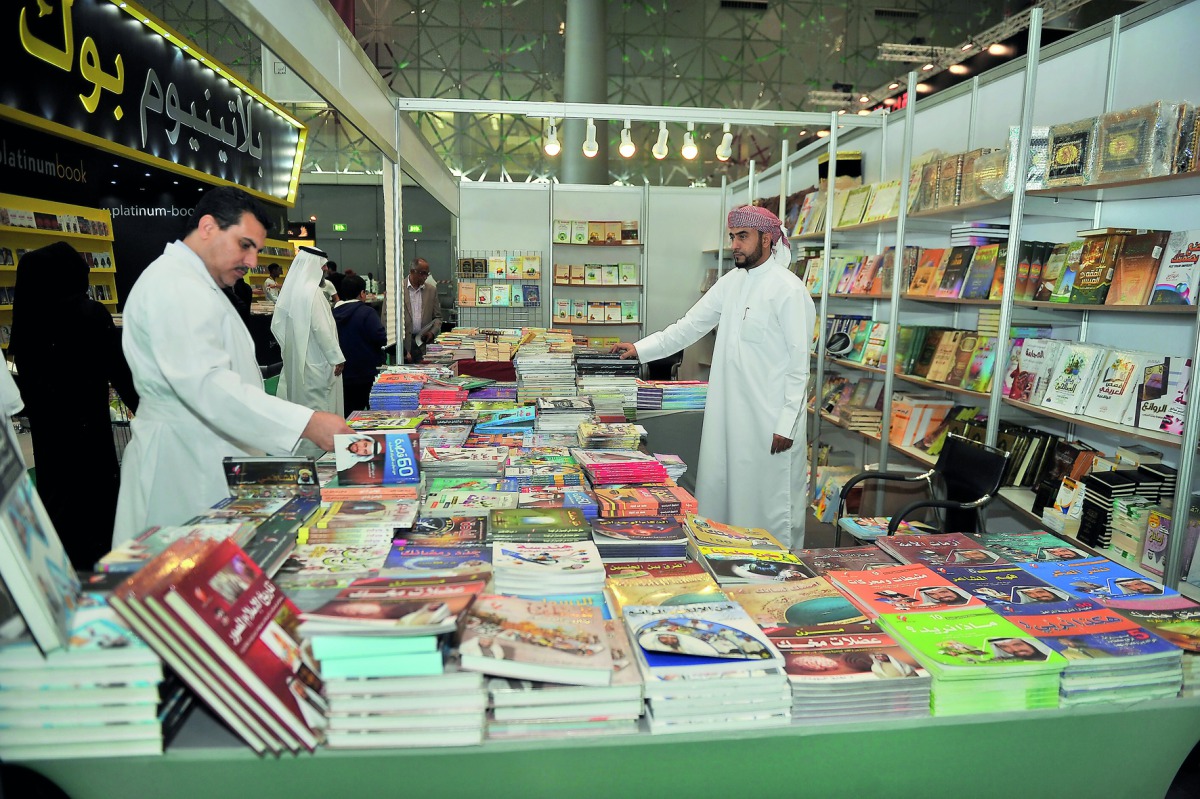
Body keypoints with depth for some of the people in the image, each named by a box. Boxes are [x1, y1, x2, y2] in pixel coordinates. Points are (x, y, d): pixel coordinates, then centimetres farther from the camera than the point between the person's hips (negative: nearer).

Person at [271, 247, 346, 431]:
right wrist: (337, 358, -14)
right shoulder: (312, 291, -17)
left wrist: (291, 348, 16)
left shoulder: (289, 289, 6)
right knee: (318, 408, -1)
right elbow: (322, 329, -20)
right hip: (315, 362, -8)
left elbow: (276, 325, 10)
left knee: (298, 405, 15)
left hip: (294, 360, 8)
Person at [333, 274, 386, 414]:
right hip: (366, 375, -5)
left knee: (347, 412, 12)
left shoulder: (334, 313, 3)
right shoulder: (367, 312, -14)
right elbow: (381, 339, -19)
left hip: (343, 375, 5)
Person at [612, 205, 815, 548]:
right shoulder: (732, 281, 12)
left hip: (770, 418, -7)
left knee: (772, 500, 0)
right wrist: (641, 349, 10)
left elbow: (799, 363, -12)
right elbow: (690, 325, 16)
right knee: (722, 491, 12)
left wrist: (786, 424, -15)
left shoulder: (789, 290, -11)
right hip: (729, 411, 8)